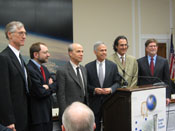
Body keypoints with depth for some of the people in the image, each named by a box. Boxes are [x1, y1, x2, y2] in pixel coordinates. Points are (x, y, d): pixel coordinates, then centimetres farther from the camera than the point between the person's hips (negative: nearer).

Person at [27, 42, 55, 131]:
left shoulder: (44, 69, 13)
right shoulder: (29, 70, -18)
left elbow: (54, 86, 11)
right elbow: (41, 93, -19)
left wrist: (48, 86, -11)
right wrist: (50, 87, 0)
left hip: (47, 113, 9)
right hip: (38, 116, -9)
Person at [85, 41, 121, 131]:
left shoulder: (113, 66, 5)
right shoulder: (88, 67, 1)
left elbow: (117, 82, 5)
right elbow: (86, 84, 2)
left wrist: (111, 89, -14)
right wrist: (94, 89, -15)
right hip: (94, 103, -1)